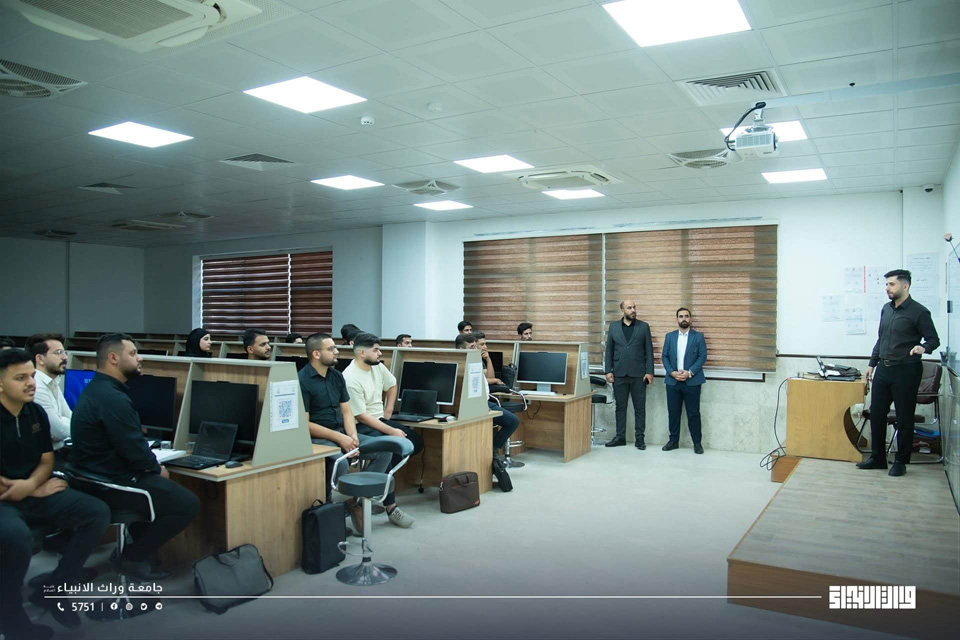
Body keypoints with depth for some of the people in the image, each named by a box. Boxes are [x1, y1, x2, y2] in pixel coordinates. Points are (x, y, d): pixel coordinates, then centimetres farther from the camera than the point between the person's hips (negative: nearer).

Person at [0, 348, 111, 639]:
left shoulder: (37, 413, 5)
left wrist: (30, 485, -13)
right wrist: (36, 491, -11)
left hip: (35, 491, 7)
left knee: (98, 513, -11)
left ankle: (52, 591, 3)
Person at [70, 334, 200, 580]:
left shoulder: (96, 389, 11)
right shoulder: (113, 398, -24)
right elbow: (134, 450, -24)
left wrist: (152, 465, 4)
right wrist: (157, 468, -6)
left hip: (101, 476, 11)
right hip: (112, 483, -11)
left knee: (169, 489, 25)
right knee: (188, 504, -9)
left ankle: (134, 548, 23)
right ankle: (132, 557, 4)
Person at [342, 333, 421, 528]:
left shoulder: (377, 367, 3)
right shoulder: (351, 378, -21)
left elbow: (392, 386, 23)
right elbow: (362, 416, -21)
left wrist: (388, 411, 12)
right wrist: (391, 431, -21)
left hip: (381, 420, 9)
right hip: (362, 426, -9)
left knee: (417, 442, -5)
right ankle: (390, 507, -25)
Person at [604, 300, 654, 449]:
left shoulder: (644, 326, 3)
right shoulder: (613, 326, 7)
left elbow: (649, 351, 2)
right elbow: (609, 350, 6)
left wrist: (649, 372, -5)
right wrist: (608, 371, -1)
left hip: (638, 374, -1)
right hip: (619, 374, 1)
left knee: (640, 407, 4)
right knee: (620, 406, 8)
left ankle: (639, 438, 12)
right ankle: (620, 437, 16)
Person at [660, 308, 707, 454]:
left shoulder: (698, 336, 3)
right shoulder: (669, 336, 10)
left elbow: (702, 357, -4)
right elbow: (664, 356, 6)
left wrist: (689, 372, -15)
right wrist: (672, 372, -9)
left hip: (692, 381, -2)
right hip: (672, 381, 3)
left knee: (693, 413, 1)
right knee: (673, 412, 6)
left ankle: (697, 442, 10)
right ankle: (673, 440, 16)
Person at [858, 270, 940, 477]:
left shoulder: (919, 312, -8)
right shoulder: (886, 309, 12)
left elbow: (934, 339, -5)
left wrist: (923, 347, -27)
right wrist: (872, 363, 17)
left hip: (905, 371, -6)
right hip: (883, 369, 6)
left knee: (904, 418, 3)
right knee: (876, 413, 9)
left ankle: (901, 461, 14)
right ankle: (877, 457, 20)